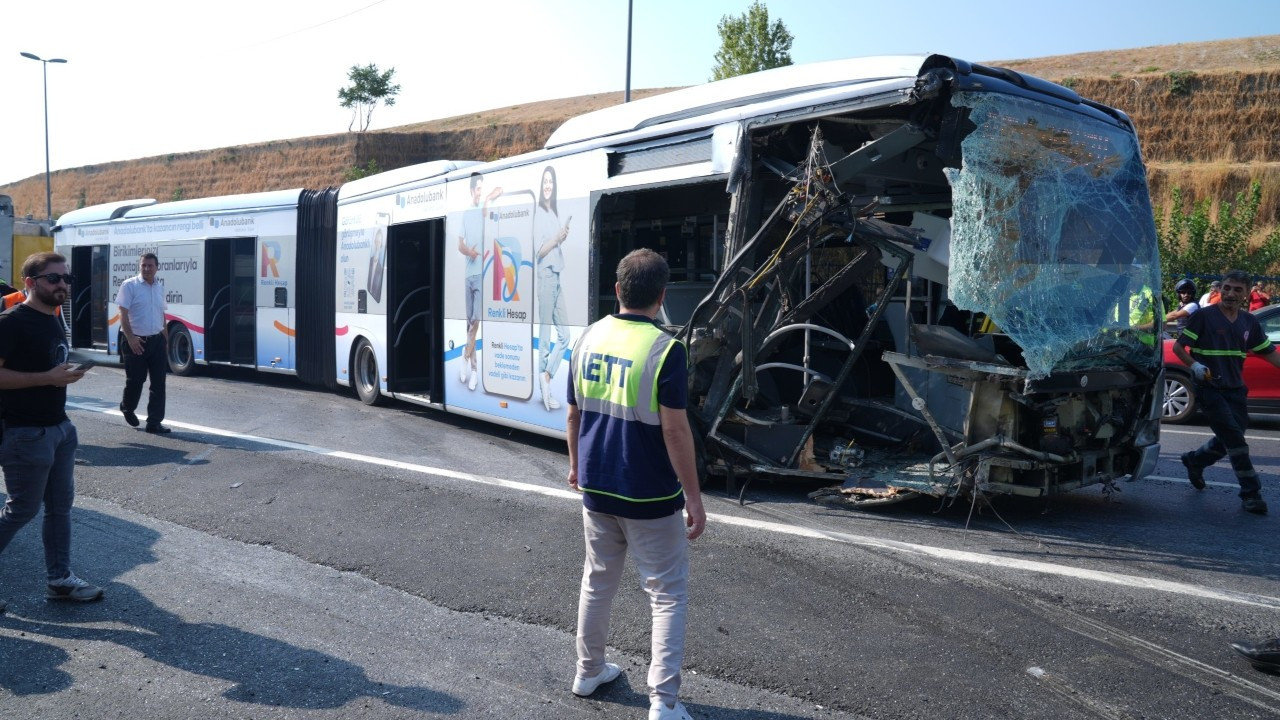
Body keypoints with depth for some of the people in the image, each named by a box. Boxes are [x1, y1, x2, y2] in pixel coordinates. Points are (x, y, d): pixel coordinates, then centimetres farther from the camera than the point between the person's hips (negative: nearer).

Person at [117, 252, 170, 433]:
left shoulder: (160, 287, 11)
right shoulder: (129, 285, -6)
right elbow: (123, 314, -10)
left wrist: (166, 339, 17)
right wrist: (130, 338, -19)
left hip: (157, 340, 5)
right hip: (136, 341, -5)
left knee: (158, 383, 0)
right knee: (135, 380, 5)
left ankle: (154, 422, 4)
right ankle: (127, 408, 34)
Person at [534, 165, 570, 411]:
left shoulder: (554, 213, 18)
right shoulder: (538, 213, -8)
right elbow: (538, 251, -12)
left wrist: (563, 238, 6)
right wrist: (556, 238, -20)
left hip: (556, 276, 9)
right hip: (545, 276, -9)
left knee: (564, 335, 7)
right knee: (545, 336, -3)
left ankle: (546, 377, 11)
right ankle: (545, 390, 2)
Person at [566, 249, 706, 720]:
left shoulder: (588, 340, 0)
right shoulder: (665, 350, -19)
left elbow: (574, 414, 8)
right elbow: (674, 429, -19)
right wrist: (693, 496, -12)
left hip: (596, 487, 6)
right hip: (650, 497, -6)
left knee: (597, 582, 22)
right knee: (667, 595, 6)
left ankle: (589, 672, 36)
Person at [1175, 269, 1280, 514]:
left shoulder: (1249, 322, 9)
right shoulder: (1204, 317, -7)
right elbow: (1178, 347, -6)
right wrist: (1194, 365, -23)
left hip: (1235, 390, 6)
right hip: (1210, 389, -6)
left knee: (1228, 440, 11)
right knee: (1234, 439, -11)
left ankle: (1194, 460, 38)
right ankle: (1251, 493, -5)